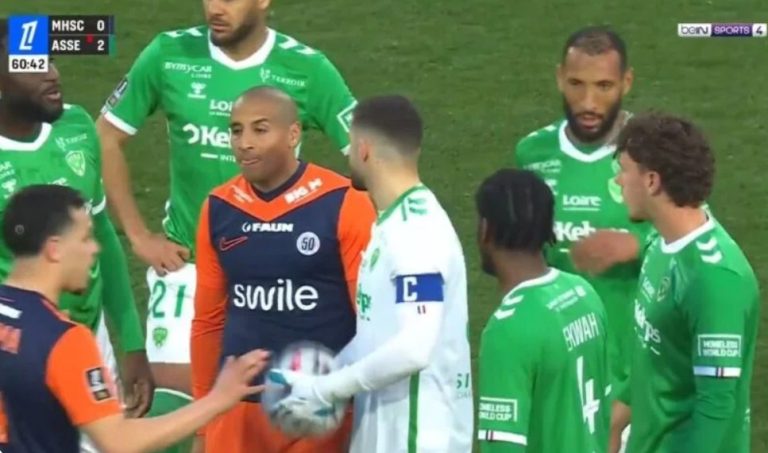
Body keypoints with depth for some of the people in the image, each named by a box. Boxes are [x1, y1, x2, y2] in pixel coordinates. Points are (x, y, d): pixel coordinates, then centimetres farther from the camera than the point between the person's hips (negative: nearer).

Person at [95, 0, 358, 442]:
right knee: (171, 399, -7)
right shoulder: (169, 55, -8)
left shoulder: (306, 69, -11)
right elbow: (107, 137, 3)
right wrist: (138, 235, 0)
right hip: (186, 261, 0)